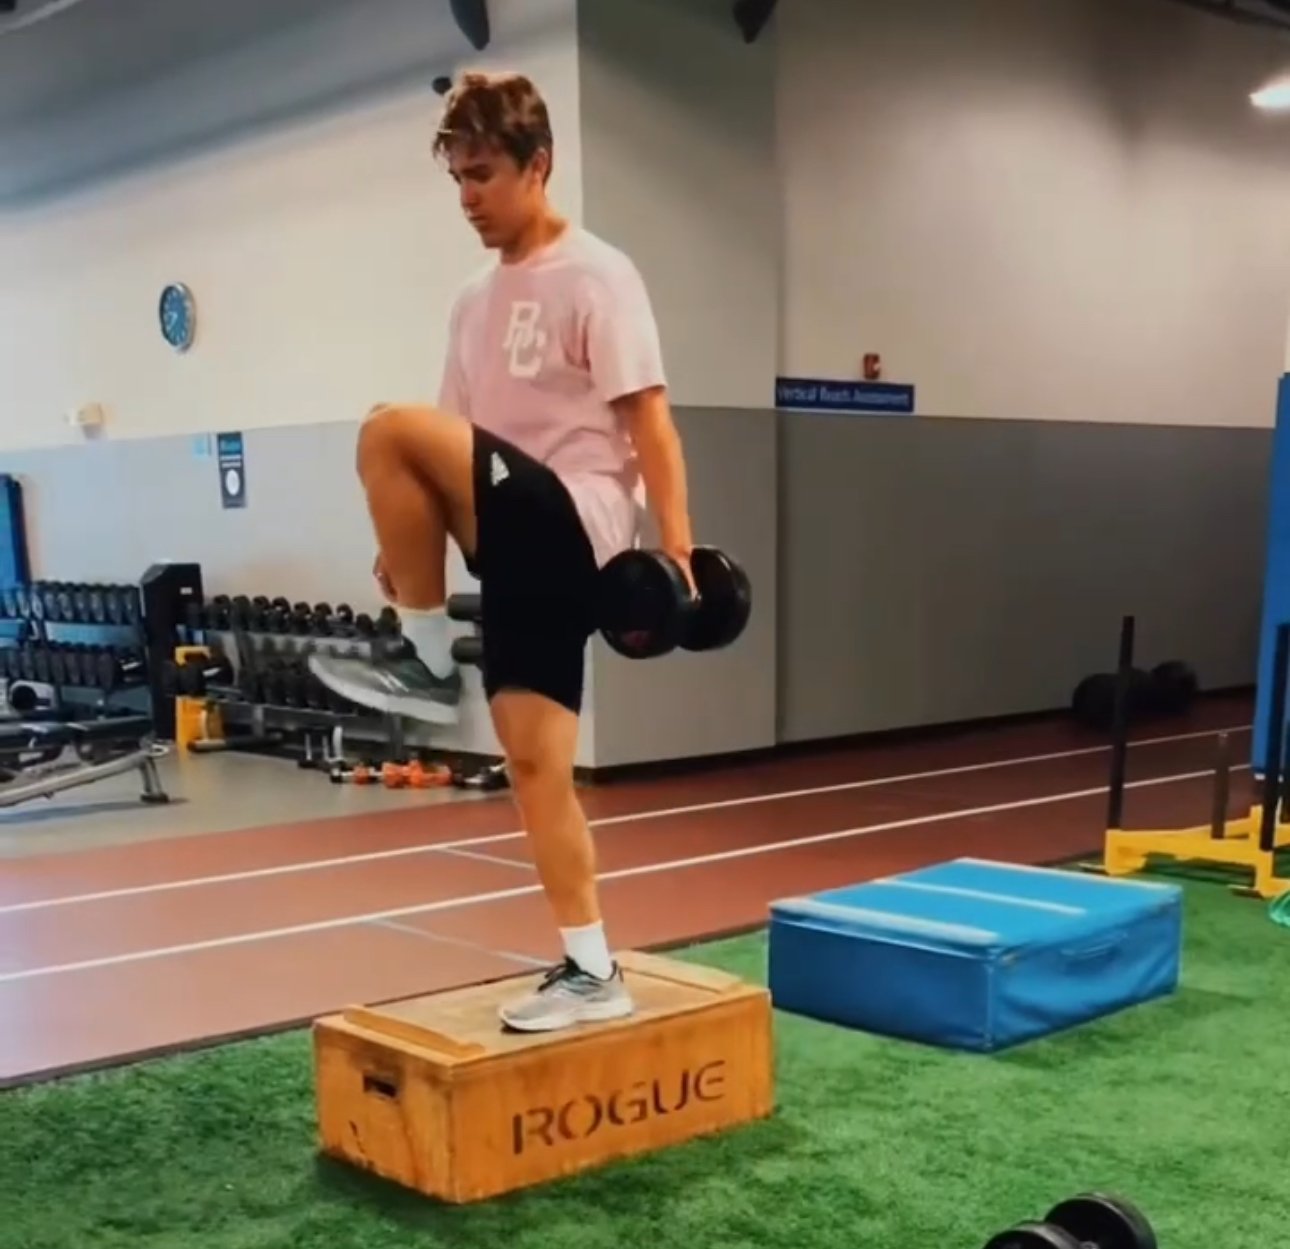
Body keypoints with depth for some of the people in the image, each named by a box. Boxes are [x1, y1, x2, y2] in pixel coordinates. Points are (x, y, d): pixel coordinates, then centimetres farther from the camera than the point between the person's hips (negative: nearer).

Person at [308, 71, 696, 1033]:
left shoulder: (595, 276, -3)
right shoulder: (478, 301, 20)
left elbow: (647, 418, -10)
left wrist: (675, 542, -19)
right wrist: (415, 543, 9)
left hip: (574, 527, -8)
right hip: (521, 544, 8)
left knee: (391, 431, -26)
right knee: (533, 759, 3)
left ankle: (428, 663, -14)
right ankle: (592, 971, 11)